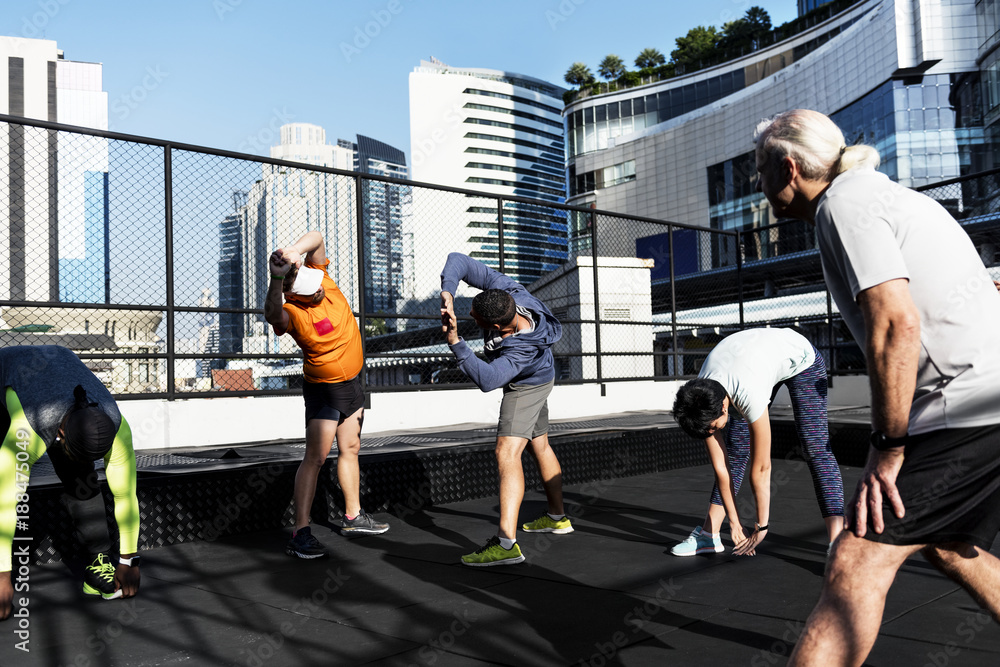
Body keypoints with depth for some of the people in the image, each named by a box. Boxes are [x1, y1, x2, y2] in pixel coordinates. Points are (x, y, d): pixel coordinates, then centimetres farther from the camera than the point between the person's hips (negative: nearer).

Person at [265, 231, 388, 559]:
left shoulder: (317, 274, -11)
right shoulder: (292, 313, -28)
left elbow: (317, 237, -22)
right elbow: (272, 314, -51)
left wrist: (293, 251, -41)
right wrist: (276, 279, -66)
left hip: (352, 381, 7)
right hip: (324, 387, -7)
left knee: (350, 449, 16)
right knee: (316, 456, -12)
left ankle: (353, 517, 29)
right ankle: (300, 533, -8)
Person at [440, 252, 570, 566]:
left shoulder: (521, 349, -42)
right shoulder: (503, 289, -26)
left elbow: (487, 380, -53)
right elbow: (458, 260, -23)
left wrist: (455, 343, -55)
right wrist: (448, 292, -40)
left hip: (527, 387, -9)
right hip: (538, 377, 9)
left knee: (507, 452, -22)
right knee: (539, 445, 20)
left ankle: (506, 543, -29)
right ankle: (556, 517, 38)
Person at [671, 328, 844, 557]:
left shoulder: (750, 396, -44)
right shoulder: (699, 397, -25)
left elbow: (761, 467, -33)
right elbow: (720, 466, -18)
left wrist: (761, 525, -23)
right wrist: (734, 523, -13)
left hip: (800, 358, -5)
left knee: (815, 449, -20)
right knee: (735, 448, -3)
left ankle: (836, 537, -24)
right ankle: (709, 533, 0)